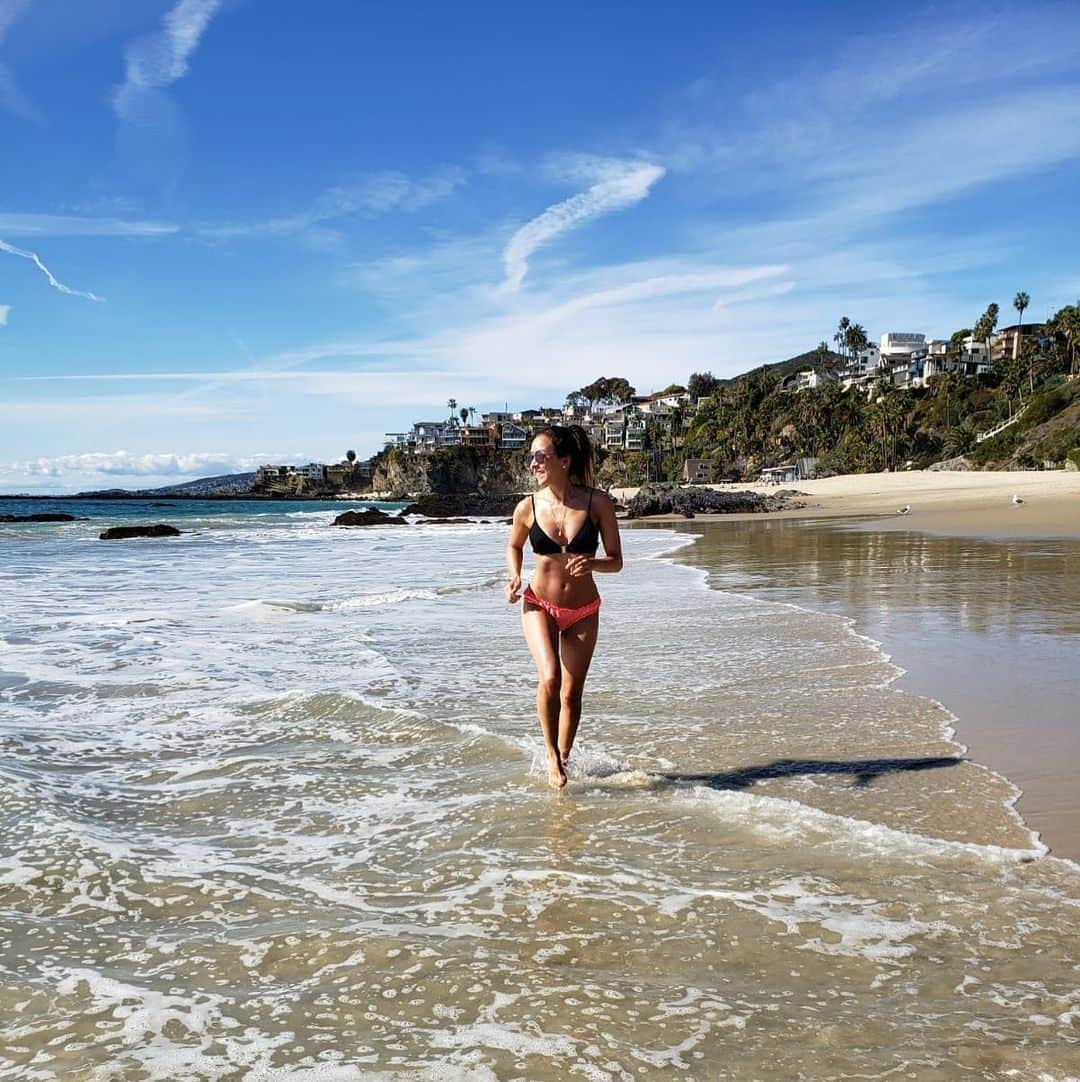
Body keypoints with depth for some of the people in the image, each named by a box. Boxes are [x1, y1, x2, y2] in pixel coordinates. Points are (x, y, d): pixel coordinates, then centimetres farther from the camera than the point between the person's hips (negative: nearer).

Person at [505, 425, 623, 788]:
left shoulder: (597, 503, -13)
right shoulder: (528, 508, -9)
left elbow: (616, 561, -7)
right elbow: (514, 546, 12)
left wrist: (592, 563, -28)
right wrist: (515, 577, -7)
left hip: (583, 612, 1)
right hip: (539, 605, 0)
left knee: (571, 694, 8)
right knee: (549, 677, -22)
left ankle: (563, 759, 31)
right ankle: (551, 754, 1)